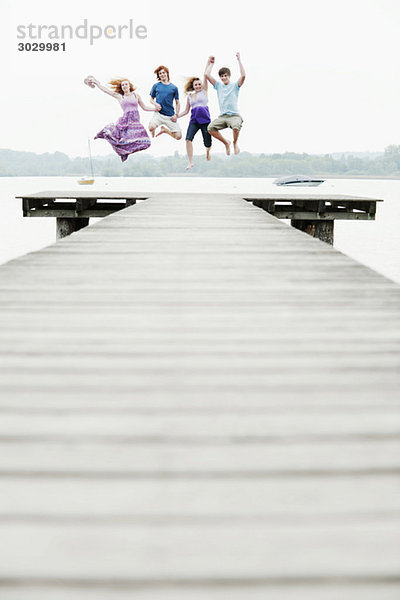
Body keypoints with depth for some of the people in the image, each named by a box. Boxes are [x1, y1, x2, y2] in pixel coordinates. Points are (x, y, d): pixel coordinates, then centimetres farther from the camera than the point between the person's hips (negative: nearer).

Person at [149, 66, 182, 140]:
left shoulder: (174, 88, 8)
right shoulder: (156, 86, 8)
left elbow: (177, 103, 13)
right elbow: (151, 99, 17)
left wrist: (176, 114, -1)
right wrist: (155, 104, -5)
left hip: (170, 116, 2)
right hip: (159, 114, -1)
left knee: (178, 136, -9)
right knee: (151, 127, -33)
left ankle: (164, 129, 22)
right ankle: (153, 137, 7)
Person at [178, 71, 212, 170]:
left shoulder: (204, 91, 9)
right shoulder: (190, 96, 16)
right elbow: (186, 111, 20)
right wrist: (176, 116, 9)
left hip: (205, 119, -2)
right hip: (194, 120, 2)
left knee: (207, 142, -1)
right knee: (188, 139, -21)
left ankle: (208, 151, 37)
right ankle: (190, 162, -14)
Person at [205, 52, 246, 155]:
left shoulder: (235, 85, 8)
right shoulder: (218, 85, 17)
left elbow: (243, 75, -10)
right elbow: (207, 74, 11)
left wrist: (239, 60, -6)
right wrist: (211, 63, 19)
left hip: (234, 115, -3)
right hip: (222, 116, 4)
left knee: (236, 127, -36)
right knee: (210, 128, -23)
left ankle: (235, 143, -1)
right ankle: (226, 143, 2)